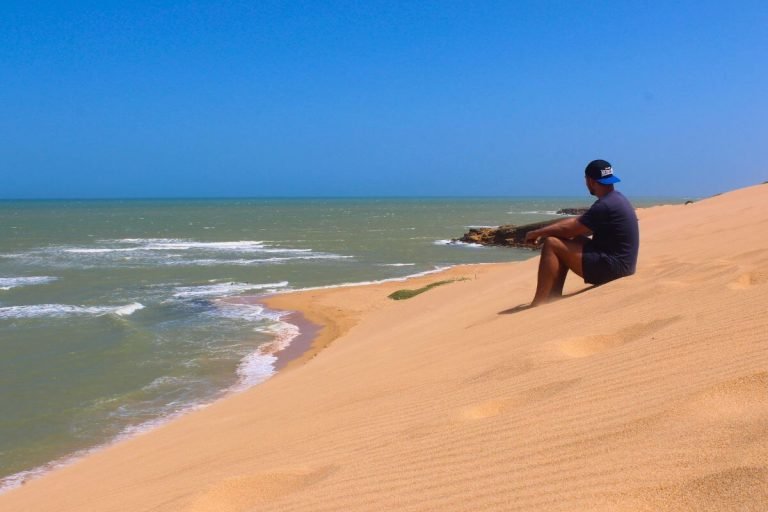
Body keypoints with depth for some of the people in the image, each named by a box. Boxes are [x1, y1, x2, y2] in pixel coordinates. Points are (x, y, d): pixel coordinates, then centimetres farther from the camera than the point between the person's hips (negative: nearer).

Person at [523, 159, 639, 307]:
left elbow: (569, 229, -16)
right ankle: (554, 296, 10)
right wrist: (543, 231, 14)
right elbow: (577, 222, 19)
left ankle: (539, 303, -14)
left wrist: (537, 233, -3)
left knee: (551, 244, -13)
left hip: (612, 266, -10)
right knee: (567, 241, 18)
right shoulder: (615, 197, 13)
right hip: (619, 263, 10)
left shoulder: (605, 205, -19)